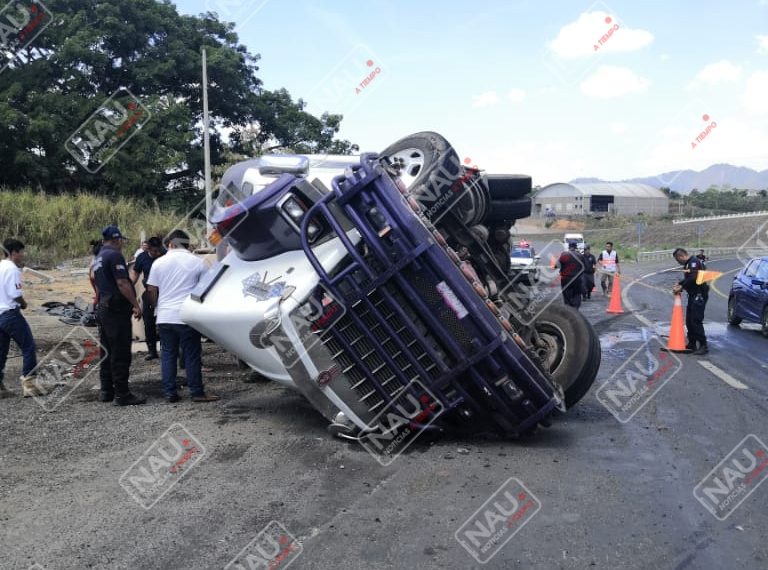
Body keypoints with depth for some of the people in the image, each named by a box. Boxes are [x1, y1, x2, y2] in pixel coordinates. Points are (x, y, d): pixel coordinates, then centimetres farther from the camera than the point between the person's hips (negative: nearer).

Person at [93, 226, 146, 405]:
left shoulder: (98, 258, 19)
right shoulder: (114, 255, -12)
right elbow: (122, 283, -20)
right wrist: (136, 304, -18)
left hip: (103, 308, 10)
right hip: (117, 309, -10)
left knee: (107, 351, 14)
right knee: (120, 353, -7)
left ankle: (106, 391, 20)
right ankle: (122, 394, -6)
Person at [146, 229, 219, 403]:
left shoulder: (159, 263, 5)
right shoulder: (197, 262, 0)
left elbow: (152, 290, 8)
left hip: (165, 317, 2)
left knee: (168, 355, 10)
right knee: (192, 355, 3)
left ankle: (170, 392, 11)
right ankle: (197, 392, 6)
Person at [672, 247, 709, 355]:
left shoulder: (694, 262, -14)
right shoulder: (688, 263, 18)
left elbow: (693, 278, -25)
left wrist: (681, 287, -16)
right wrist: (679, 285, 4)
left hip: (699, 295, -11)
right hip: (693, 295, 11)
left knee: (696, 321, -13)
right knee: (689, 320, 14)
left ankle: (703, 346, -10)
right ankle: (692, 344, 22)